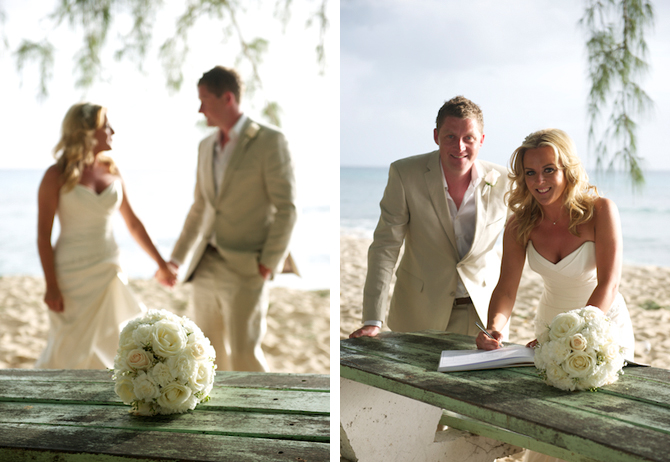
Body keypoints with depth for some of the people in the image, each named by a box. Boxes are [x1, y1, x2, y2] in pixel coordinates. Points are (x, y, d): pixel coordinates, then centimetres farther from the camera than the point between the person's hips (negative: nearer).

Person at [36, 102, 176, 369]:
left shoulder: (111, 172, 5)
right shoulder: (57, 176, -9)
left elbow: (132, 223, 13)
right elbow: (43, 234, -9)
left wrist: (161, 264, 15)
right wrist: (51, 286, -15)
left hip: (108, 271, 5)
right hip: (74, 271, -5)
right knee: (70, 349, 1)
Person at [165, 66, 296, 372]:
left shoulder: (269, 141, -9)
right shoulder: (207, 146, 13)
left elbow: (285, 207, -11)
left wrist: (269, 263, -16)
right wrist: (176, 257, 18)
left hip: (245, 269, -7)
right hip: (207, 266, 7)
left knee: (244, 353, -6)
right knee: (210, 351, 11)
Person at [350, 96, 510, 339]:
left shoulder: (503, 181, -9)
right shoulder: (404, 174, -14)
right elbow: (385, 245, -14)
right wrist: (372, 322, -21)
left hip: (484, 311, 1)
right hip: (419, 315, -1)